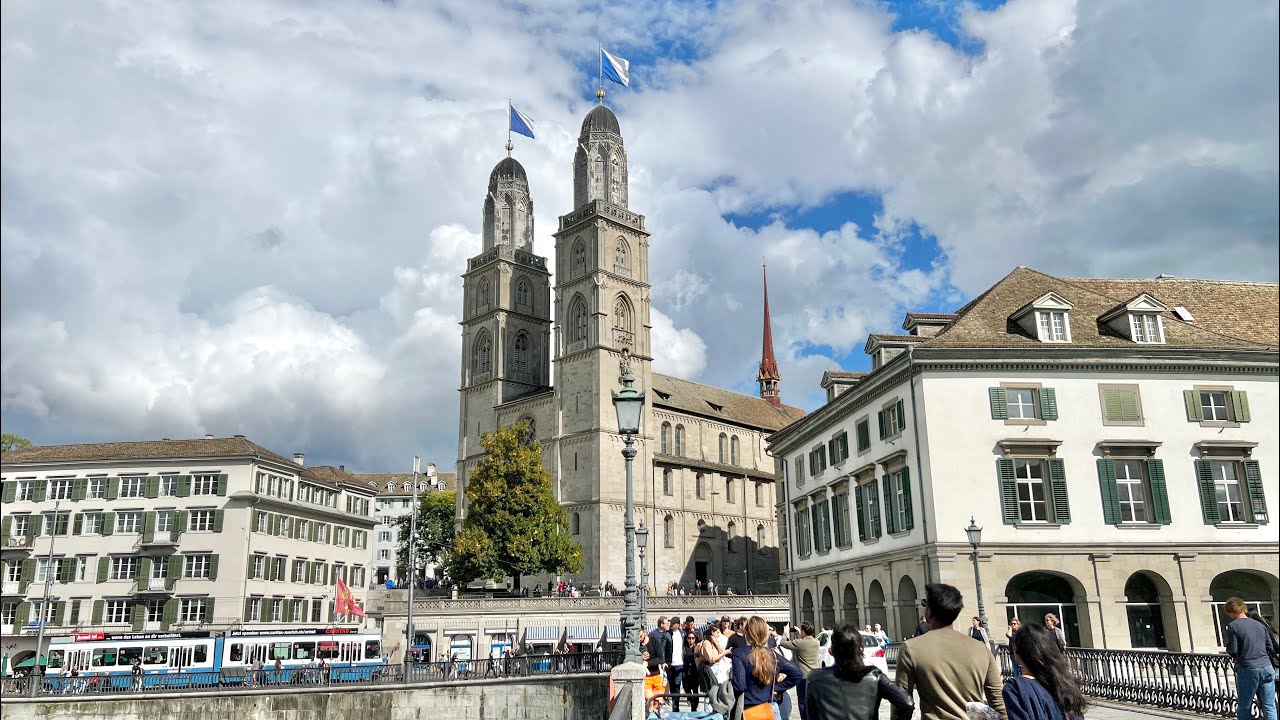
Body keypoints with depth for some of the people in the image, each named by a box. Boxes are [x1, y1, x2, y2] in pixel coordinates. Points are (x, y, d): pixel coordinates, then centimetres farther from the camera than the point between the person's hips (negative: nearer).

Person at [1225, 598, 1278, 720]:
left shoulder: (1233, 626, -6)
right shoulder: (1260, 625, 11)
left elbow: (1232, 651, -10)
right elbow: (1271, 648, 12)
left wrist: (1227, 644, 10)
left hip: (1248, 670, -5)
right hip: (1267, 668, 5)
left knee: (1244, 708, 7)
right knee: (1269, 707, 6)